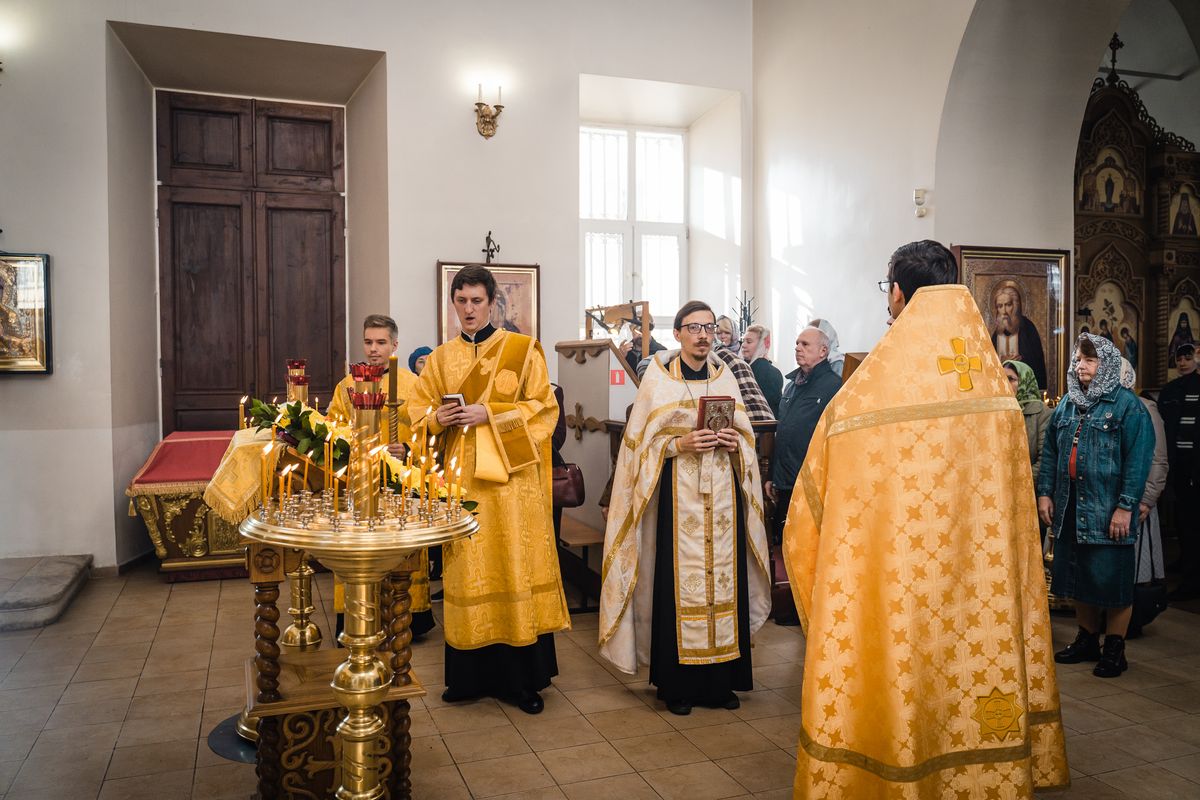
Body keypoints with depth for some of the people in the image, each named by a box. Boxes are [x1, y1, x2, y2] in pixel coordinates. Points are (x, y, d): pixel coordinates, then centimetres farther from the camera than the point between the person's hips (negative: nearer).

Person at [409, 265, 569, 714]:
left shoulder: (522, 350, 1)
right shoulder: (441, 358, 11)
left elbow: (543, 408, -3)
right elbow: (420, 411, 14)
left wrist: (488, 415, -14)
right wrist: (439, 418, -9)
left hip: (509, 475, -3)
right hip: (460, 475, 3)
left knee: (514, 564, -1)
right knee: (466, 568, 5)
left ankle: (522, 678, 10)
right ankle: (470, 674, 17)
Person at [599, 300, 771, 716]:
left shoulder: (724, 376, 12)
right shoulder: (658, 378, 2)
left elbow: (746, 436, 16)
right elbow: (644, 441, 0)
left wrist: (734, 442, -6)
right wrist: (680, 444, -16)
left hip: (723, 492, 4)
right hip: (678, 492, -3)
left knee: (724, 575, 2)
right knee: (679, 577, -4)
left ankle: (720, 679, 15)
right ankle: (678, 683, 9)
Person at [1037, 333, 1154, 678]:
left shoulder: (1126, 404, -7)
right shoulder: (1066, 405, 11)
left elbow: (1138, 459, -12)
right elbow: (1050, 453, 14)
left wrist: (1126, 506, -17)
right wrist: (1045, 492, 5)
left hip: (1108, 510, -6)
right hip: (1070, 508, 6)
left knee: (1113, 579, 2)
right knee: (1078, 576, 13)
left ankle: (1115, 649, 16)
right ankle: (1086, 640, 27)